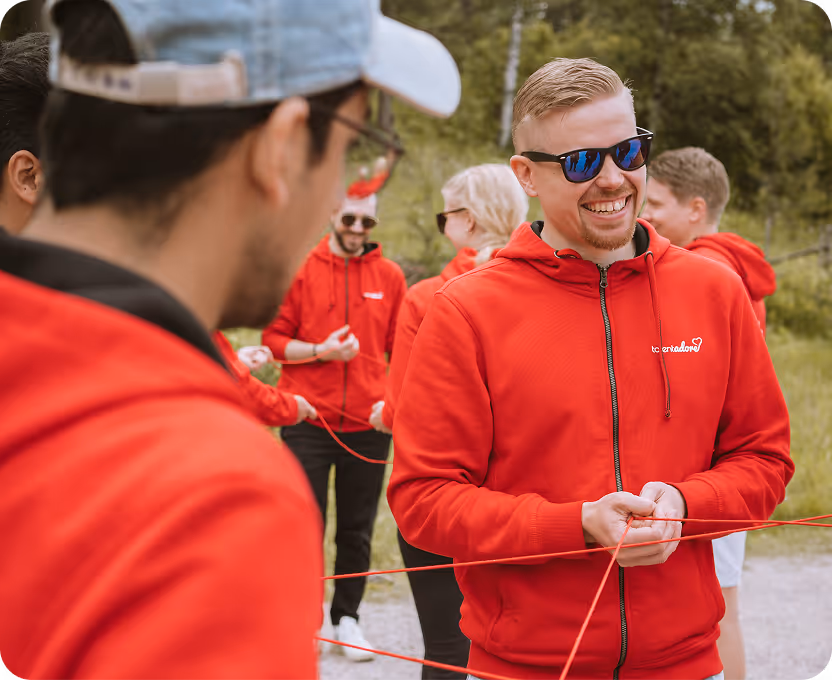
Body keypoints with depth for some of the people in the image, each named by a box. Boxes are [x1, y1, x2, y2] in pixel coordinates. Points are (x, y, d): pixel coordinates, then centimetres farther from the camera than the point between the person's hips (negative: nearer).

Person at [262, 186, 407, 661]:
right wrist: (320, 351, -14)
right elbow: (274, 339, 2)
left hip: (369, 425, 2)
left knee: (358, 529, 8)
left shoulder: (390, 276, 7)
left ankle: (347, 617, 23)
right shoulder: (301, 270, 1)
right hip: (309, 421, -2)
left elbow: (400, 349, 10)